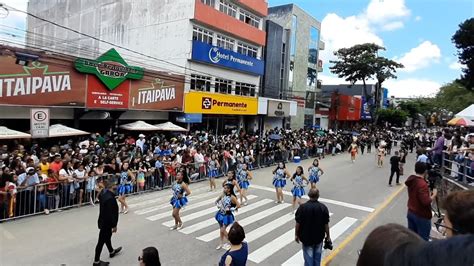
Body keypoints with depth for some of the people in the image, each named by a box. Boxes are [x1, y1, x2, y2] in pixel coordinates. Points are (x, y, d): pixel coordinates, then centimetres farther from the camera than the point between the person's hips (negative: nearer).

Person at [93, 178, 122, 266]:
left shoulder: (104, 194, -4)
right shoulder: (110, 198, -31)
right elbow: (111, 213, -28)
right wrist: (114, 225, -20)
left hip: (103, 221, 10)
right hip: (106, 222, -10)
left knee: (107, 236, 27)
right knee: (102, 240, 3)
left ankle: (111, 252, 50)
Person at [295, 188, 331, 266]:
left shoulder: (303, 207, -17)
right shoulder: (323, 207, -11)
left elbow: (298, 223, -13)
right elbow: (326, 224, -7)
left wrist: (296, 235, 1)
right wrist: (328, 236, 7)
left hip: (306, 237, -2)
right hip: (319, 237, 2)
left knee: (308, 257, 9)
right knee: (317, 256, 21)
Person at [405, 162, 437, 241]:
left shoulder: (411, 180, 1)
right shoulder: (422, 184, -25)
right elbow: (426, 202, -28)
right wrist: (434, 194, -13)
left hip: (410, 213, 8)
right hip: (422, 216, -8)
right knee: (423, 240, 4)